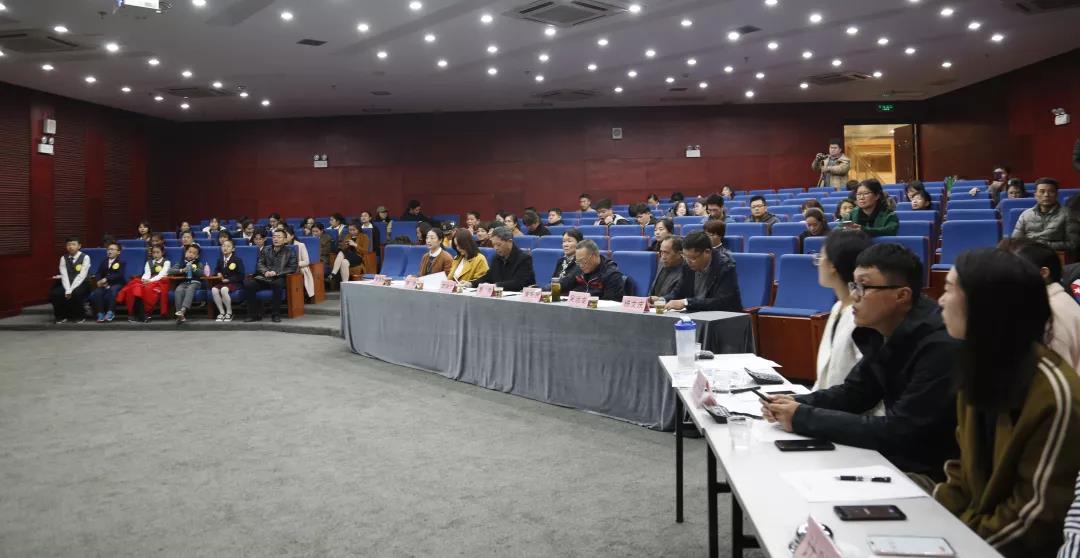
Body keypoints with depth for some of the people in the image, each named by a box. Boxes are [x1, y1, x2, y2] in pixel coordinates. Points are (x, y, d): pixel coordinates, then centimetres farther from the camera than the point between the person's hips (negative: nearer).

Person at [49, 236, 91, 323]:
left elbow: (81, 276, -17)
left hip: (81, 284, -4)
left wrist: (71, 290, -24)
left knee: (76, 294, -35)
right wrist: (67, 290, -21)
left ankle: (80, 317, -11)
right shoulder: (63, 258, 4)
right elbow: (64, 276, -6)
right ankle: (62, 316, -4)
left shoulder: (85, 257, -8)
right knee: (54, 293, -24)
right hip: (67, 284, 4)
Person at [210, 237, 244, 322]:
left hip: (235, 283, -5)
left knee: (224, 290, -36)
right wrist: (218, 273, 1)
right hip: (222, 282, 5)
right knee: (214, 289, -27)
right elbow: (216, 270, 26)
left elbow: (241, 276, -6)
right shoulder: (220, 260, 12)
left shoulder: (238, 260, -3)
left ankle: (229, 313, -18)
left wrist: (229, 279, -15)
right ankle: (221, 312, -14)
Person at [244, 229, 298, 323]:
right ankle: (255, 314, -14)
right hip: (264, 278, 4)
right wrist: (265, 271, -8)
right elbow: (259, 264, 14)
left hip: (278, 278, -4)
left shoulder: (290, 252, 8)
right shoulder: (265, 250, 20)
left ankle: (275, 314, -26)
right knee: (247, 284, -23)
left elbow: (292, 268, -1)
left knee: (278, 284, -40)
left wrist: (276, 272, -12)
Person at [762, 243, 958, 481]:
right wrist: (797, 404, -8)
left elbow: (897, 432, -27)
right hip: (897, 458, 7)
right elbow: (853, 393, 11)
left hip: (935, 473, -7)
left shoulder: (939, 347, -26)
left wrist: (803, 418, -23)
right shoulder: (882, 332, 0)